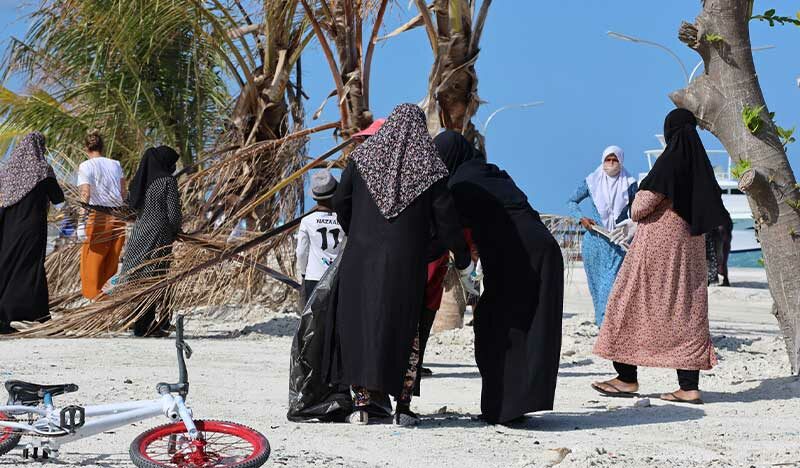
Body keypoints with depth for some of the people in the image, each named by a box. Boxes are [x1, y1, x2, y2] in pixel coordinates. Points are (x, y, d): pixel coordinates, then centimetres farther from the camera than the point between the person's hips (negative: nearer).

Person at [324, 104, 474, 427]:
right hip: (406, 264, -1)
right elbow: (445, 218, -2)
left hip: (361, 258, 1)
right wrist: (463, 260, 10)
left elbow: (340, 202, 6)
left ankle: (361, 403, 8)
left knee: (359, 324, 10)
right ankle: (403, 406, 9)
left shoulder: (363, 157, 3)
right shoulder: (428, 167, -2)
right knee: (405, 331, 9)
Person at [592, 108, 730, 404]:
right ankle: (689, 386, 3)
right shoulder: (700, 163, 7)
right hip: (690, 245, 7)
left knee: (633, 304, 3)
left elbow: (640, 208, -15)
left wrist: (635, 211, 5)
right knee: (686, 310, 7)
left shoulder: (669, 160, -14)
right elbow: (712, 209, 14)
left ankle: (627, 378, 5)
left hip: (658, 243, -7)